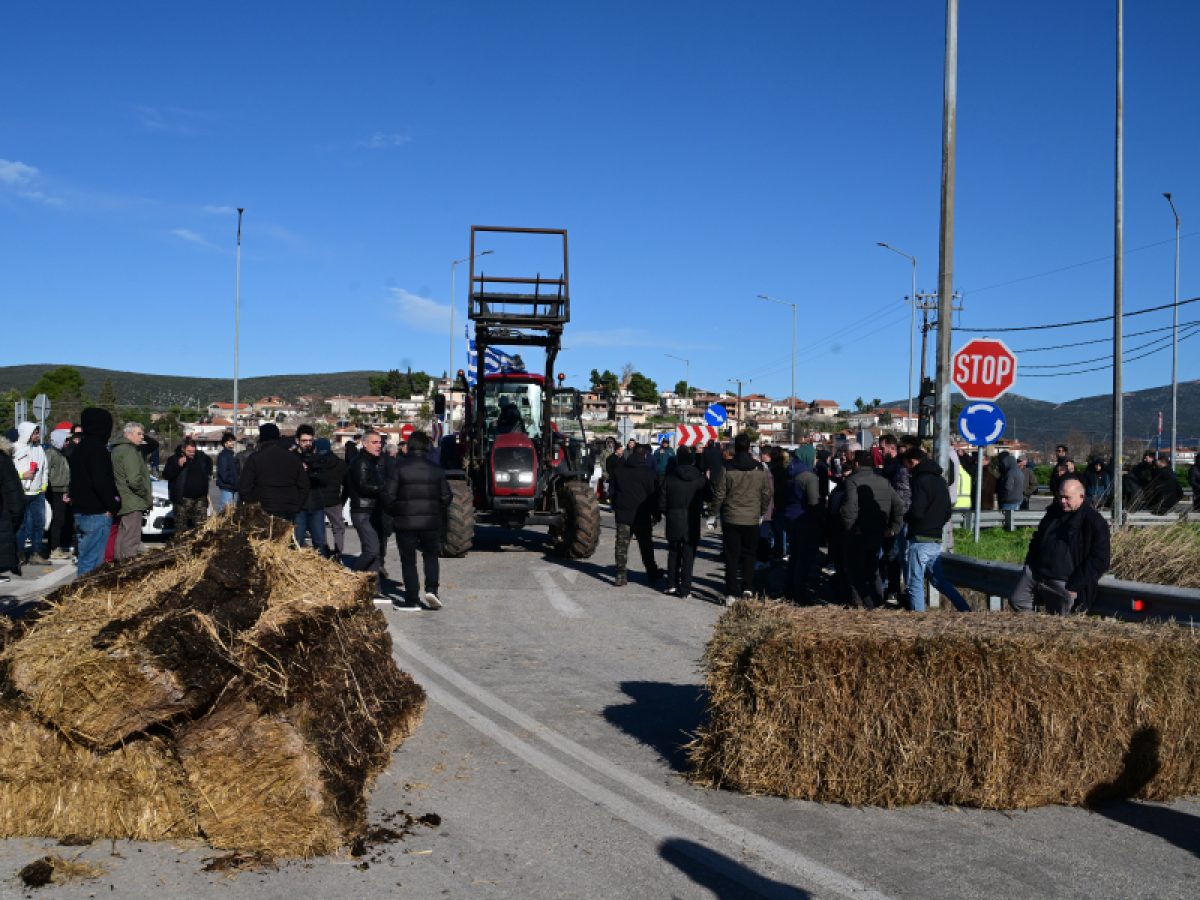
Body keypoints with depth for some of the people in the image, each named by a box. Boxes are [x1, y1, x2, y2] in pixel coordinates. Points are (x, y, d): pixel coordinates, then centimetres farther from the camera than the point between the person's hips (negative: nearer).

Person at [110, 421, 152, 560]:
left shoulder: (117, 449, 18)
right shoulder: (129, 451, -14)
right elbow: (134, 480, -23)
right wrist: (147, 495, -8)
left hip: (121, 502, 10)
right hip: (132, 502, -10)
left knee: (121, 537, 17)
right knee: (131, 541, -10)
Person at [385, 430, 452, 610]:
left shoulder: (398, 468, -7)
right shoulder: (436, 470, 2)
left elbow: (389, 495, -9)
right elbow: (446, 497, 4)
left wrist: (394, 514, 9)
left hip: (405, 522, -2)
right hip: (430, 521, 2)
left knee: (408, 561, 7)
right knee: (431, 556, 18)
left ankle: (412, 598, 6)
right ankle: (431, 589, -1)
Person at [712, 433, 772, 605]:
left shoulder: (726, 469, -10)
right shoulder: (760, 469, -3)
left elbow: (719, 494, -7)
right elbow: (767, 494, 4)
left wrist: (718, 511, 9)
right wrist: (761, 513, 18)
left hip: (730, 519, -1)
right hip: (752, 519, 1)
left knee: (731, 556, 5)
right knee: (749, 554, 15)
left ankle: (731, 593, 4)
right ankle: (748, 587, 4)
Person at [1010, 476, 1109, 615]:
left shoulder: (1095, 523, -9)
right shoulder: (1054, 512, 11)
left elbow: (1099, 560, -12)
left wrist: (1075, 586, -16)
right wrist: (1029, 564, 14)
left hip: (1063, 582, -6)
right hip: (1034, 571, 6)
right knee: (1016, 601, 1)